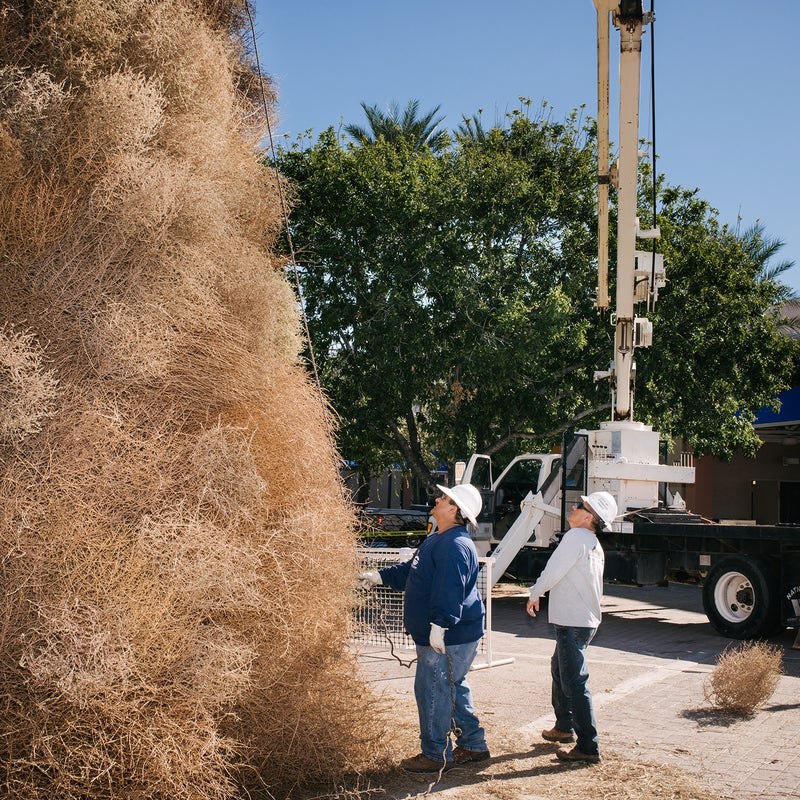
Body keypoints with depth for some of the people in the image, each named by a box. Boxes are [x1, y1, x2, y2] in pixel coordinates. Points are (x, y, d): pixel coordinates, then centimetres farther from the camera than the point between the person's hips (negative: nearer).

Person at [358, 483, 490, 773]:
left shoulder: (455, 545, -21)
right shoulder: (436, 540, 15)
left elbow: (450, 589, -28)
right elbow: (409, 570, 27)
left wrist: (440, 624, -31)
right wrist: (379, 576, 25)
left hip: (449, 636, -11)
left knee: (433, 690, -4)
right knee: (453, 688, 18)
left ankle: (436, 755, 6)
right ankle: (473, 746, 28)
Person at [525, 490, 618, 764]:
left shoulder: (576, 537, -17)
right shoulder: (594, 546, 13)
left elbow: (552, 572, -17)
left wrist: (534, 595, 0)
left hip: (573, 623, -11)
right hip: (586, 619, 11)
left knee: (574, 683, -8)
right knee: (559, 669, 26)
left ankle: (588, 748, -6)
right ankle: (564, 728, 40)